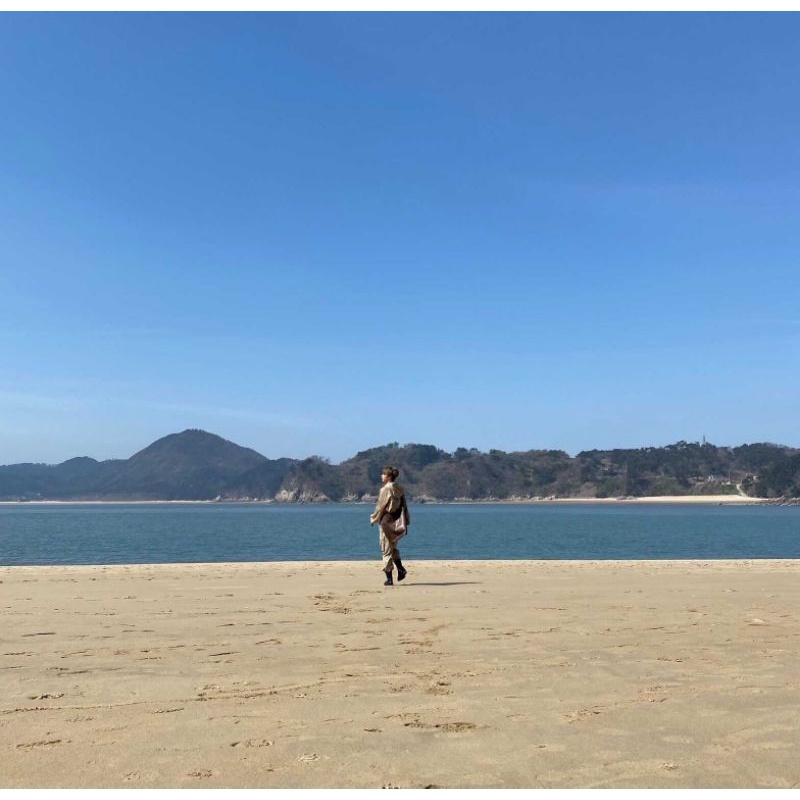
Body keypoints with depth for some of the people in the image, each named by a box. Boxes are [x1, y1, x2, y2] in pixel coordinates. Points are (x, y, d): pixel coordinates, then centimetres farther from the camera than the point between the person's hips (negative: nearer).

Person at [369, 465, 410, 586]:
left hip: (387, 521, -7)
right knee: (393, 547, 23)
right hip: (397, 521, 7)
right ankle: (400, 569, 12)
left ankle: (389, 578, 4)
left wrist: (373, 519, 2)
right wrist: (405, 524, 14)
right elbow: (404, 507, 9)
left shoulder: (386, 489, -14)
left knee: (387, 550, 1)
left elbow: (381, 507, -12)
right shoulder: (400, 489, 6)